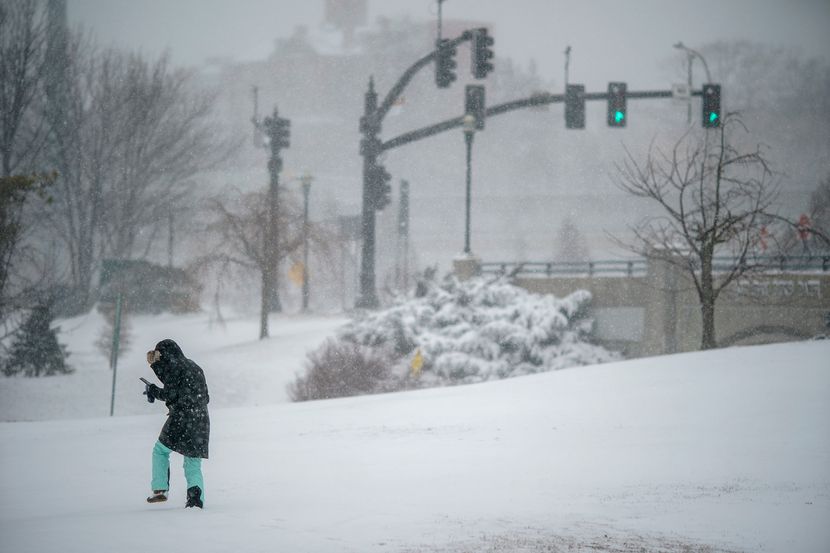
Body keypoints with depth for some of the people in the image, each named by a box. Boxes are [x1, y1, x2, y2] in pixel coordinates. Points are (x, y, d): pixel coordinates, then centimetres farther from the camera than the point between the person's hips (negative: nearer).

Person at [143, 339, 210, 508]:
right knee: (193, 464, 9)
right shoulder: (195, 367, 20)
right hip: (201, 421, 7)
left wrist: (153, 390, 8)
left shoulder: (175, 366, -5)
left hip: (181, 418, -7)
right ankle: (196, 496, -12)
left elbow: (170, 394, -10)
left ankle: (160, 489, 1)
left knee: (160, 451, 12)